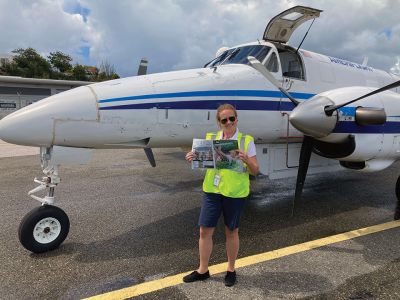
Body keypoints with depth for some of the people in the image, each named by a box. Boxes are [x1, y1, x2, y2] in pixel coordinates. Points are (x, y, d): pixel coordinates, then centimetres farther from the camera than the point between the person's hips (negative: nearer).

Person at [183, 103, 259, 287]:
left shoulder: (246, 141, -2)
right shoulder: (210, 138, 6)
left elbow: (255, 171, -3)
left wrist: (247, 160, -23)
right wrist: (193, 159, -11)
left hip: (235, 193, -2)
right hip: (212, 190, 3)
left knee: (231, 232, 12)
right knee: (205, 231, 6)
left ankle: (231, 269, 34)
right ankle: (203, 270, 27)